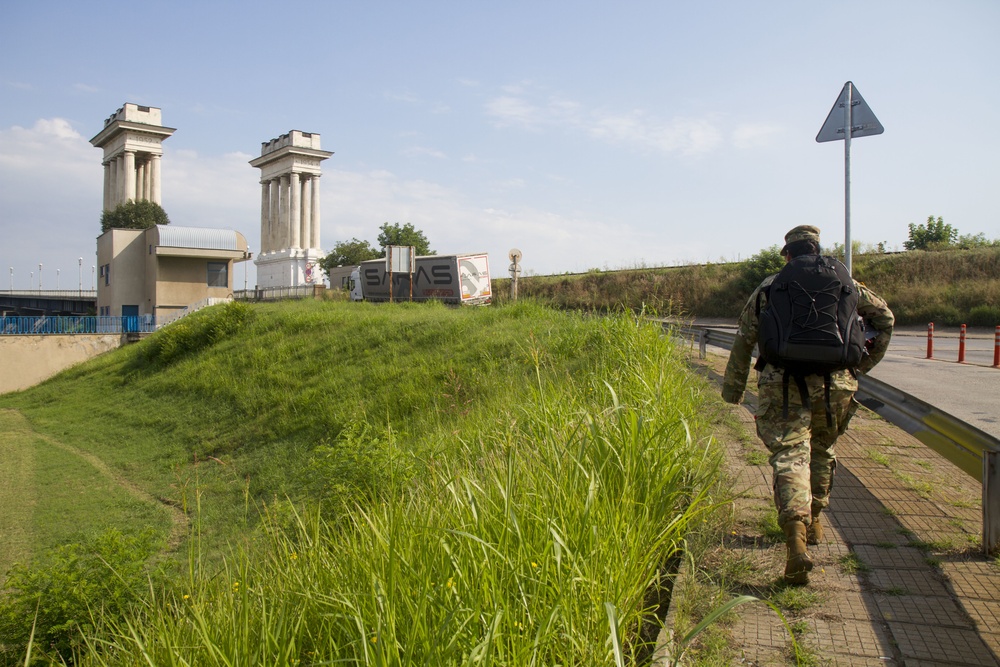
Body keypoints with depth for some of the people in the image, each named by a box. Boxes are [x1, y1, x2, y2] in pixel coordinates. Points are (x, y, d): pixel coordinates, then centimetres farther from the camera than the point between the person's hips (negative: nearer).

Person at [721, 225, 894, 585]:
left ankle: (796, 535, -27)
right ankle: (813, 521, 37)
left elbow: (743, 340, 7)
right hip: (834, 385, 3)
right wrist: (863, 364, 26)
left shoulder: (769, 288, 8)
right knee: (822, 450, 24)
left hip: (783, 386, -3)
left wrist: (733, 389, 15)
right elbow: (884, 316, 22)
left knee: (790, 457, -7)